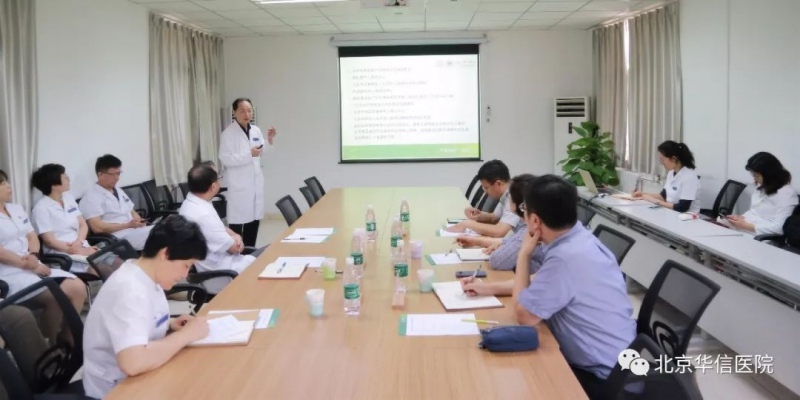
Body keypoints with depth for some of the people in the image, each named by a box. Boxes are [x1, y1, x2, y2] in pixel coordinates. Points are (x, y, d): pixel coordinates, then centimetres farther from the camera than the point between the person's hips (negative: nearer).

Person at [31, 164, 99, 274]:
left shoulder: (69, 198, 14)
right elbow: (49, 240, -10)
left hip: (82, 247, 6)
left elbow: (83, 225, 12)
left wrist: (78, 242, -9)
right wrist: (77, 251, -17)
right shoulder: (41, 208, -6)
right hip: (61, 254, -6)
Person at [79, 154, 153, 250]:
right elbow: (97, 227, -15)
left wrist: (139, 221, -1)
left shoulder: (119, 191, 20)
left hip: (136, 230, 8)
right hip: (121, 237, -8)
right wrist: (128, 225, -16)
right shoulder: (91, 197, -6)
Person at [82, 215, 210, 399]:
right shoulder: (129, 291, -26)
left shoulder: (146, 275, -1)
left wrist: (169, 324, -1)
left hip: (138, 378, 8)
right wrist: (186, 334, -26)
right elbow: (133, 363, -38)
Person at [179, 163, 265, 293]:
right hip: (221, 277, -10)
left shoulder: (191, 203, 2)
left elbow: (218, 228, 16)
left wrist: (235, 236, -4)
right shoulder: (203, 215, -29)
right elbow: (234, 248, -19)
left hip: (218, 262, 10)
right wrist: (236, 240, 3)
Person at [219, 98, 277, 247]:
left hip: (256, 183, 7)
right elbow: (225, 159, -19)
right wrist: (249, 154, -24)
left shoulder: (256, 130, 10)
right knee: (238, 221, -4)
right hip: (238, 185, -7)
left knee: (254, 219, 13)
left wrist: (270, 140, -1)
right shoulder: (228, 133, -10)